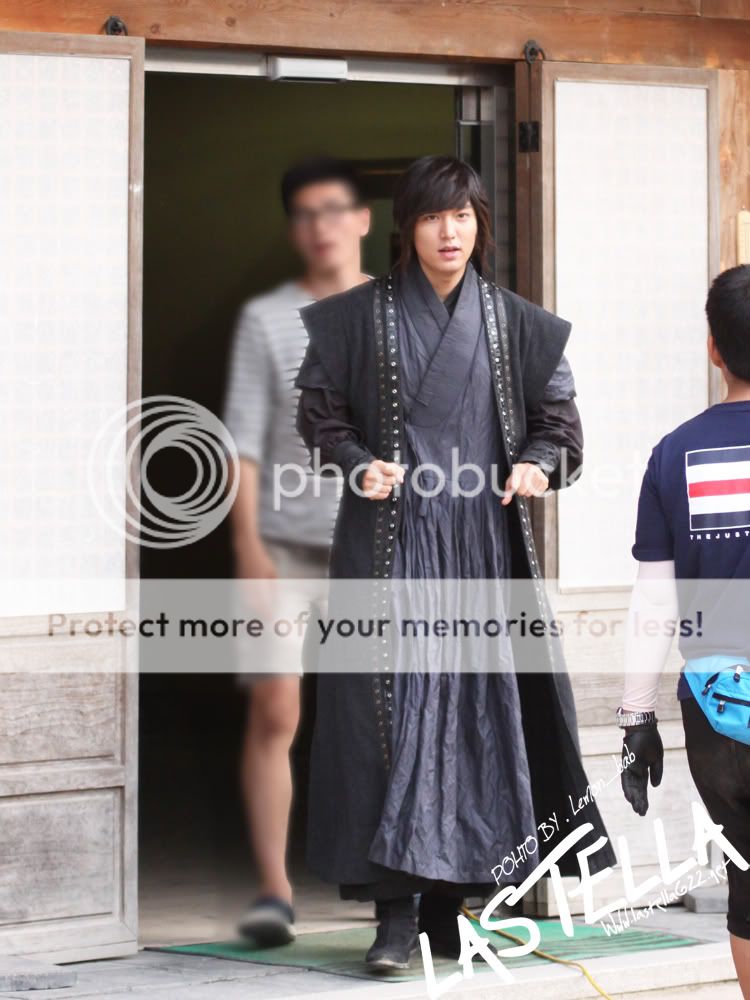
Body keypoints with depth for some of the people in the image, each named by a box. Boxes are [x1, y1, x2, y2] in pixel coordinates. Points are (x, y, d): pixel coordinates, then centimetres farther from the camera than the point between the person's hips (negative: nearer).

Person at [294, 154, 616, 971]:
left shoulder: (516, 325, 9)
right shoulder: (360, 318, 3)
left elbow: (557, 418, 12)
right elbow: (319, 410, 6)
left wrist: (537, 465, -7)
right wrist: (358, 463, -11)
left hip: (482, 541, 2)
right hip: (390, 538, -2)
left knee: (477, 707, 2)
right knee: (391, 707, -9)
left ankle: (447, 900, 10)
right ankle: (396, 908, -10)